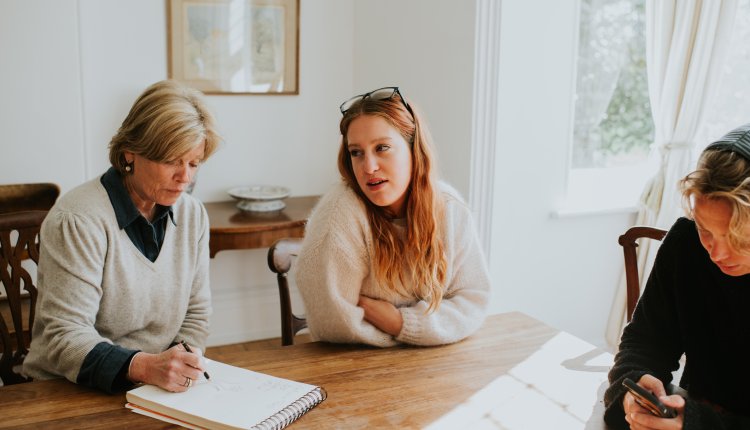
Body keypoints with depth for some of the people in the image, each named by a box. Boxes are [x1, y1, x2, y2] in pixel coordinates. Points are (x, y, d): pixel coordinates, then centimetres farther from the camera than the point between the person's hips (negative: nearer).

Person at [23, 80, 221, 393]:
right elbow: (64, 335, -17)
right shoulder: (79, 220, -15)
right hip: (69, 393, -4)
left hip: (160, 390, 4)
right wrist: (143, 367, -31)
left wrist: (180, 367, -8)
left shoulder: (192, 214, 5)